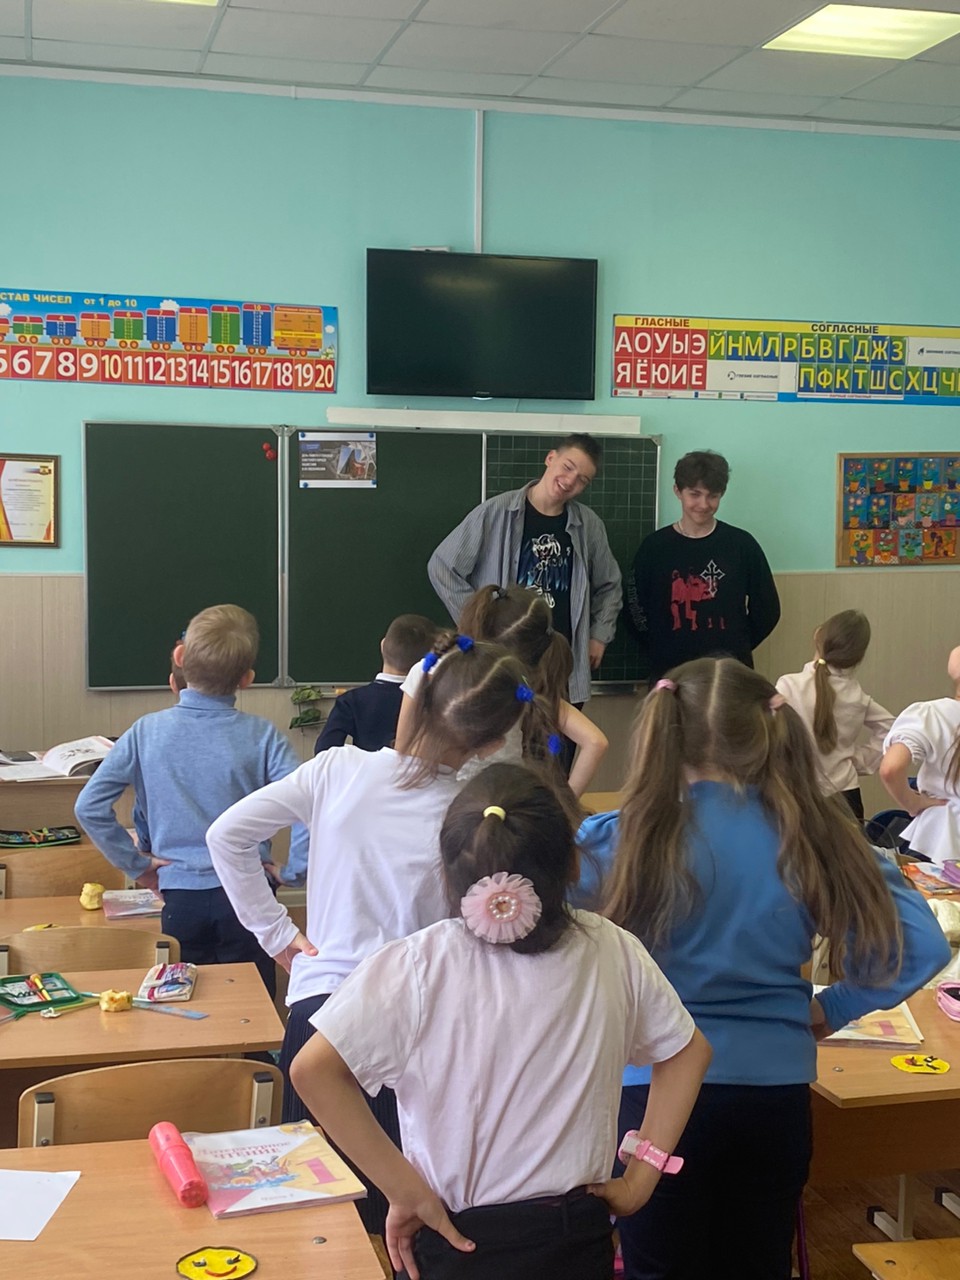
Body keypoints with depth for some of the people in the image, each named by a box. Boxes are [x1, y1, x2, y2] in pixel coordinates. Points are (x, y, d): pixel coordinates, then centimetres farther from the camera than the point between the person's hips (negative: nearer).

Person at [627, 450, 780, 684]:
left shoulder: (742, 544, 2)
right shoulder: (655, 546, 2)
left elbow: (767, 610, 8)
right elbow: (636, 610, 7)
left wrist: (735, 647, 7)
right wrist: (660, 652, 2)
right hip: (669, 673, 0)